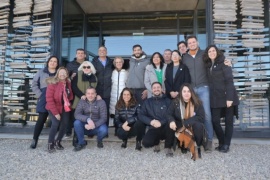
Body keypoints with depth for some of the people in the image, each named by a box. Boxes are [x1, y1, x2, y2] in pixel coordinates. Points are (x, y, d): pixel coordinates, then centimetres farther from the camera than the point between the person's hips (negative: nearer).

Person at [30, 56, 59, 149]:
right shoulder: (41, 72, 7)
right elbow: (34, 84, 7)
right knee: (41, 120, -1)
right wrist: (39, 95, -2)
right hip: (44, 100, -1)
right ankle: (35, 139, 13)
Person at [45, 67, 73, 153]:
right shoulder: (52, 84, -16)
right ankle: (50, 143, 2)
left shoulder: (68, 83, 0)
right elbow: (49, 99, -19)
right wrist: (55, 112, -20)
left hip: (65, 108, 5)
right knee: (55, 124, -19)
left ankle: (57, 141, 23)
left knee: (64, 125, 0)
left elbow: (70, 96, 12)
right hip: (54, 108, -5)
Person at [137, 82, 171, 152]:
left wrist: (161, 122, -22)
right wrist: (151, 121, -15)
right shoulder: (147, 102, 12)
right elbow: (141, 115, 3)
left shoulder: (167, 101, 6)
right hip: (153, 128, 1)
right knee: (146, 143, -27)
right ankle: (156, 142, 13)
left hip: (165, 128, -1)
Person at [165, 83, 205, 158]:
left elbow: (201, 118, -16)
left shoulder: (197, 103, -10)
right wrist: (171, 121, -36)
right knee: (170, 125, -28)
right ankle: (168, 147, -7)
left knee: (198, 125, -33)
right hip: (179, 128, 1)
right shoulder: (175, 102, -6)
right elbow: (169, 114, -11)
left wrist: (186, 122, -23)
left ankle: (197, 147, -12)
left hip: (192, 128, -1)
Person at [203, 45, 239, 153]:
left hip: (227, 96, -5)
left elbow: (229, 80, -12)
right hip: (216, 98, 5)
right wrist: (211, 97, 2)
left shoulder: (223, 63, -5)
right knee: (215, 121, 0)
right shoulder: (208, 65, 12)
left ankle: (226, 144, 13)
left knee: (228, 121, 3)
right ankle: (221, 142, 18)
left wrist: (229, 97, -20)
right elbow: (210, 82, 11)